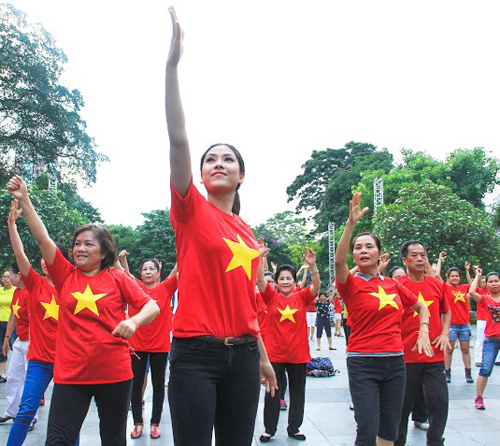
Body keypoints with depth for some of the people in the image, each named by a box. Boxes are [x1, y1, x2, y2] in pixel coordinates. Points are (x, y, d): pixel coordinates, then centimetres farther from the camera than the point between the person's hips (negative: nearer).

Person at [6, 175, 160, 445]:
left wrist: (134, 322, -22)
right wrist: (23, 199, -7)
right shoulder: (65, 276, 5)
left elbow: (152, 307, -2)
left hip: (114, 373, -1)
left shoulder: (117, 278, 0)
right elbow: (42, 238, -2)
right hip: (70, 374, 1)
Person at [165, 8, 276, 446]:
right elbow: (178, 139, -14)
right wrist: (173, 64, -20)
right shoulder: (191, 210, -2)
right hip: (196, 353, -5)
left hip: (242, 353, 5)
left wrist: (263, 357, 19)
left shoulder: (247, 232, 12)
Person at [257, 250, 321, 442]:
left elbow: (316, 286, -13)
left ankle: (294, 428, 28)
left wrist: (312, 265, -28)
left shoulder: (301, 297, 0)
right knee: (272, 393, 9)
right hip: (275, 354, -1)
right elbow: (260, 280, -13)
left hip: (298, 354, 1)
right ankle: (269, 429, 22)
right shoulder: (271, 297, -1)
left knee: (297, 393, 12)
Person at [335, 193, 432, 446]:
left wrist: (423, 331, 7)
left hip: (395, 361, 5)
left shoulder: (393, 285, 9)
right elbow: (338, 261, -27)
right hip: (363, 362, -5)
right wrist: (351, 223, -35)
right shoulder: (351, 284, -5)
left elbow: (421, 307, 25)